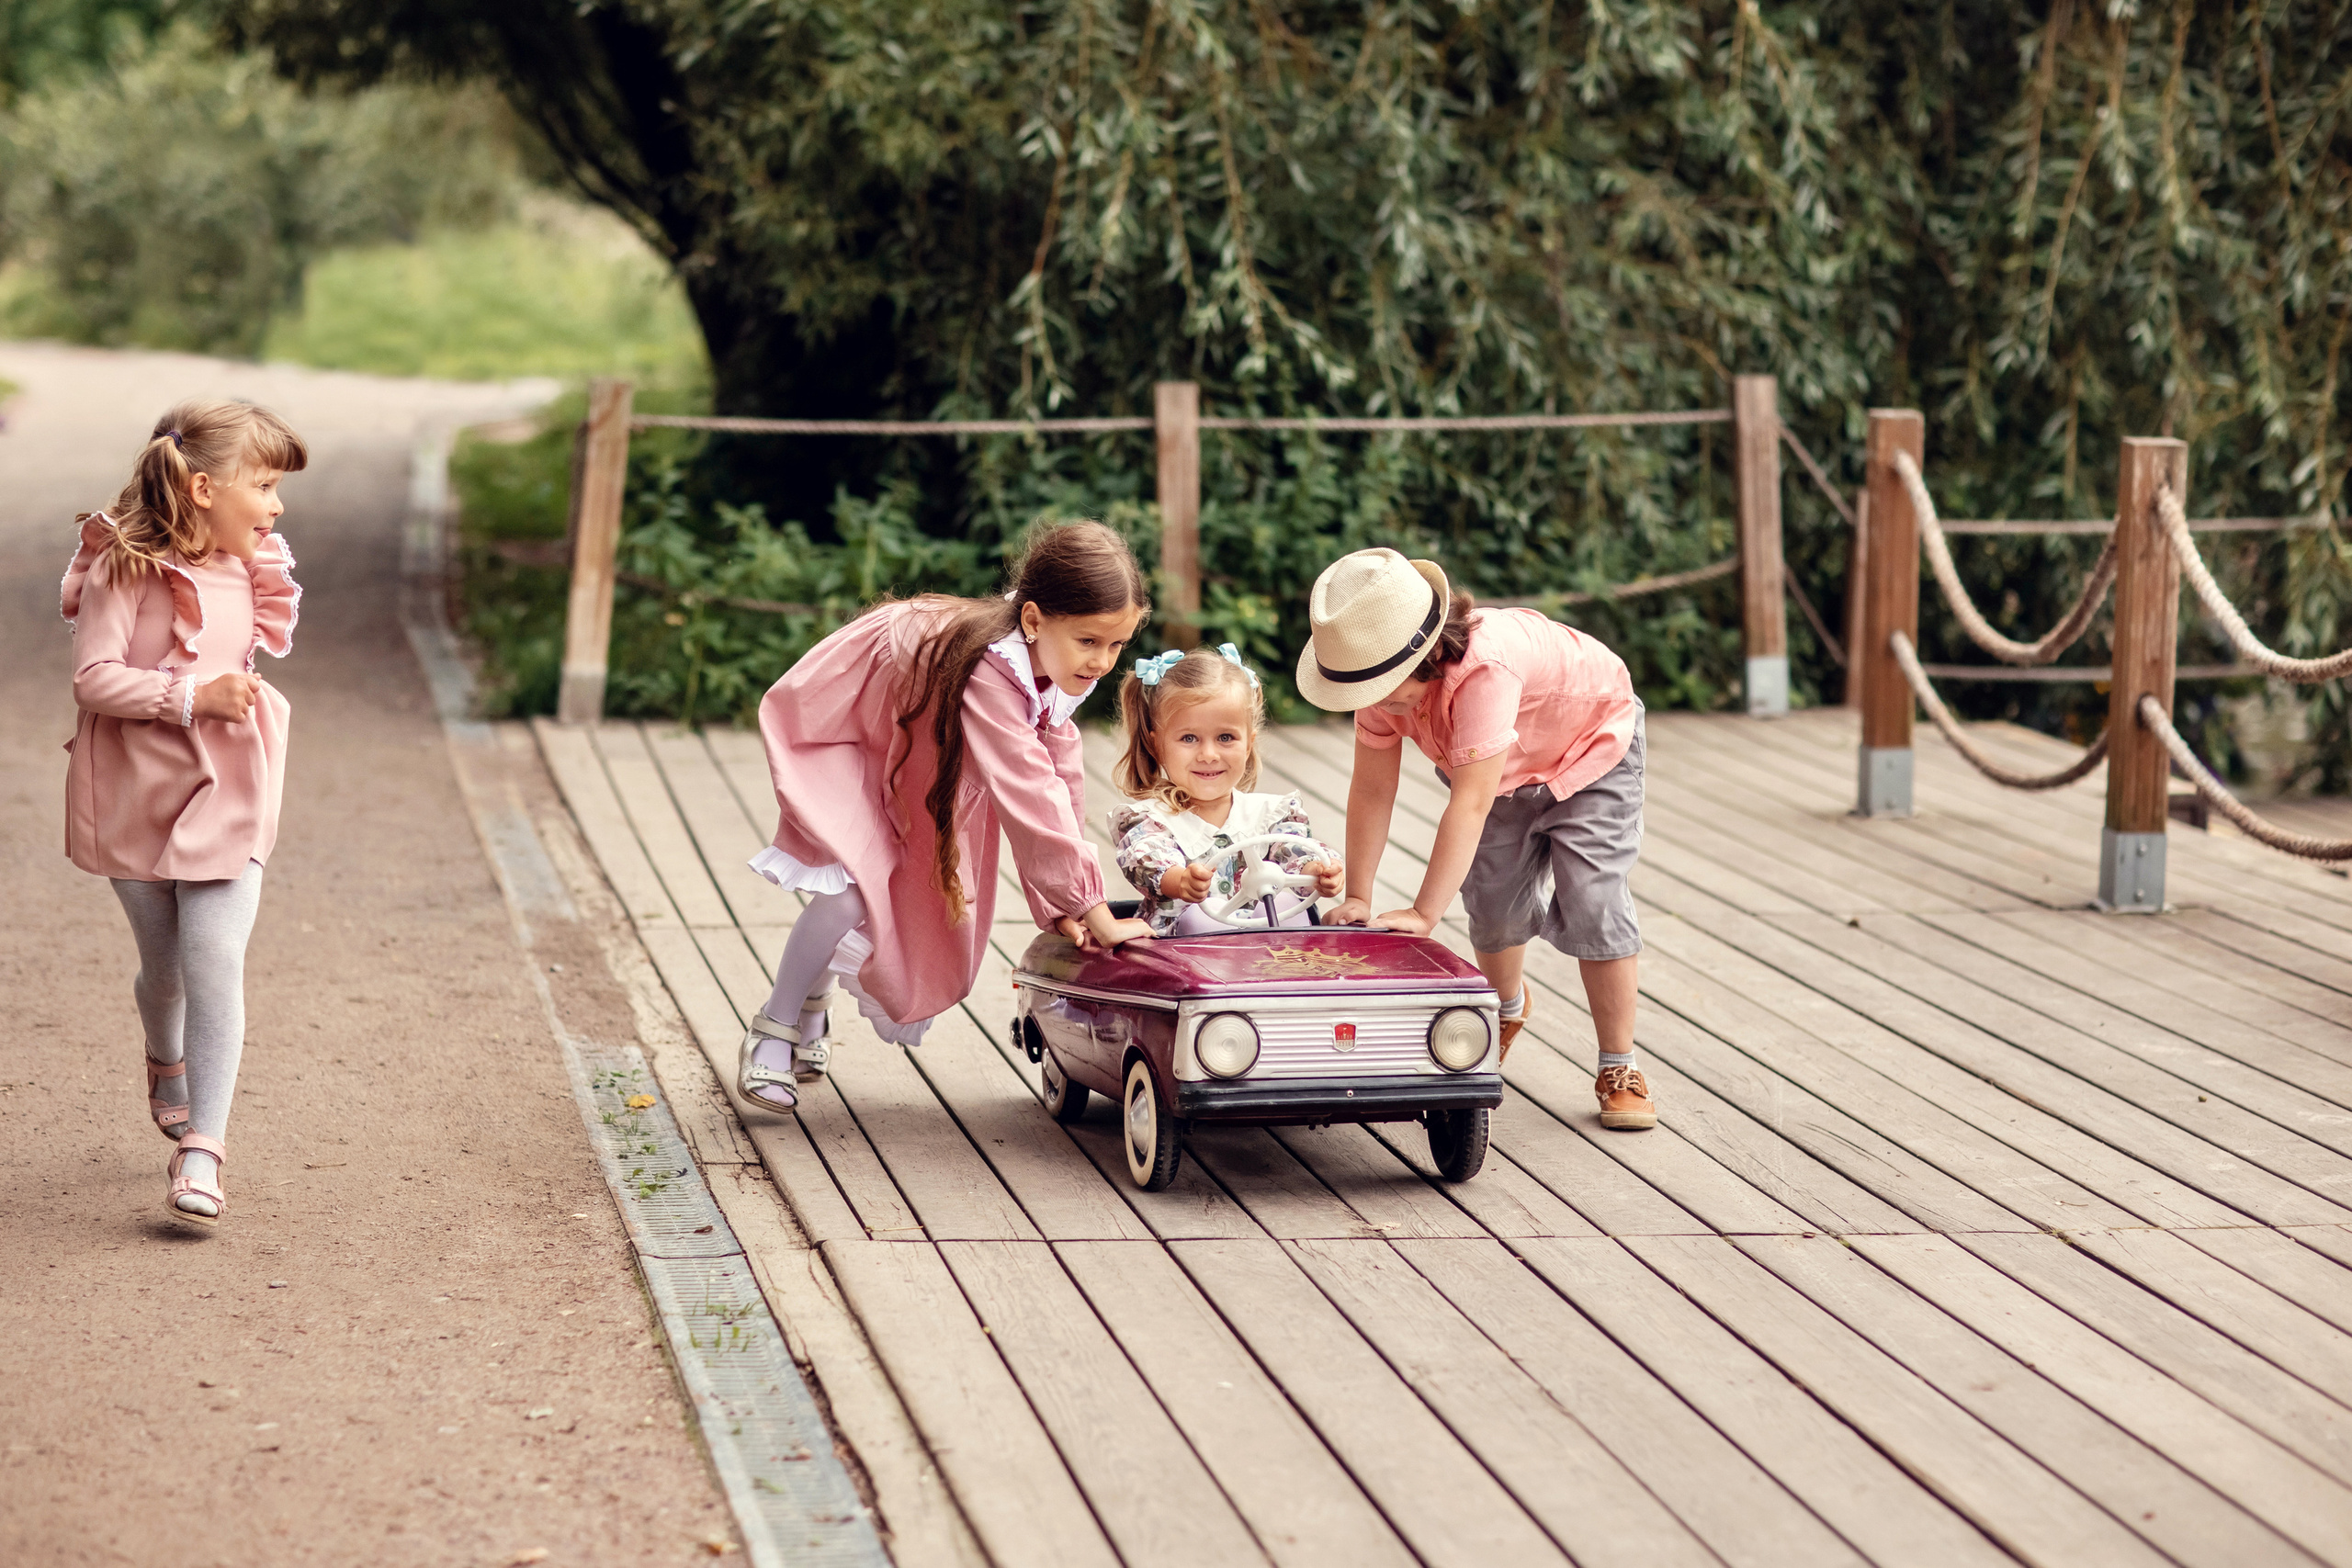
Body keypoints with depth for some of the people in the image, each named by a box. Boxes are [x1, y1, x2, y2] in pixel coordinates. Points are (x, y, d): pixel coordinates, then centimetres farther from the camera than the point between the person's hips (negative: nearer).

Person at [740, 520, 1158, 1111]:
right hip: (829, 726, -8)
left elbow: (1058, 780, -13)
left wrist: (1058, 906, -17)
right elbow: (1027, 795, -46)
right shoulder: (989, 669, -44)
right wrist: (1095, 912, -43)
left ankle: (809, 1010, 35)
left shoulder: (1055, 664, -17)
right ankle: (773, 1032, -4)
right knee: (855, 888, -24)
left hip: (906, 753, 9)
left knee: (914, 902, 11)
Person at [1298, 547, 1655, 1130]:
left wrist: (1424, 914, -51)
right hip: (1505, 775, 6)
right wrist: (1357, 897, -23)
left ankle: (1619, 1068, -3)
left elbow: (1472, 802, -49)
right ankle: (1508, 1007, 37)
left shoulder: (1485, 669, -47)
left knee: (1592, 900, -16)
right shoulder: (1380, 669, -26)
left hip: (1590, 746, -6)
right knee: (1494, 906, 3)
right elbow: (1372, 788, -20)